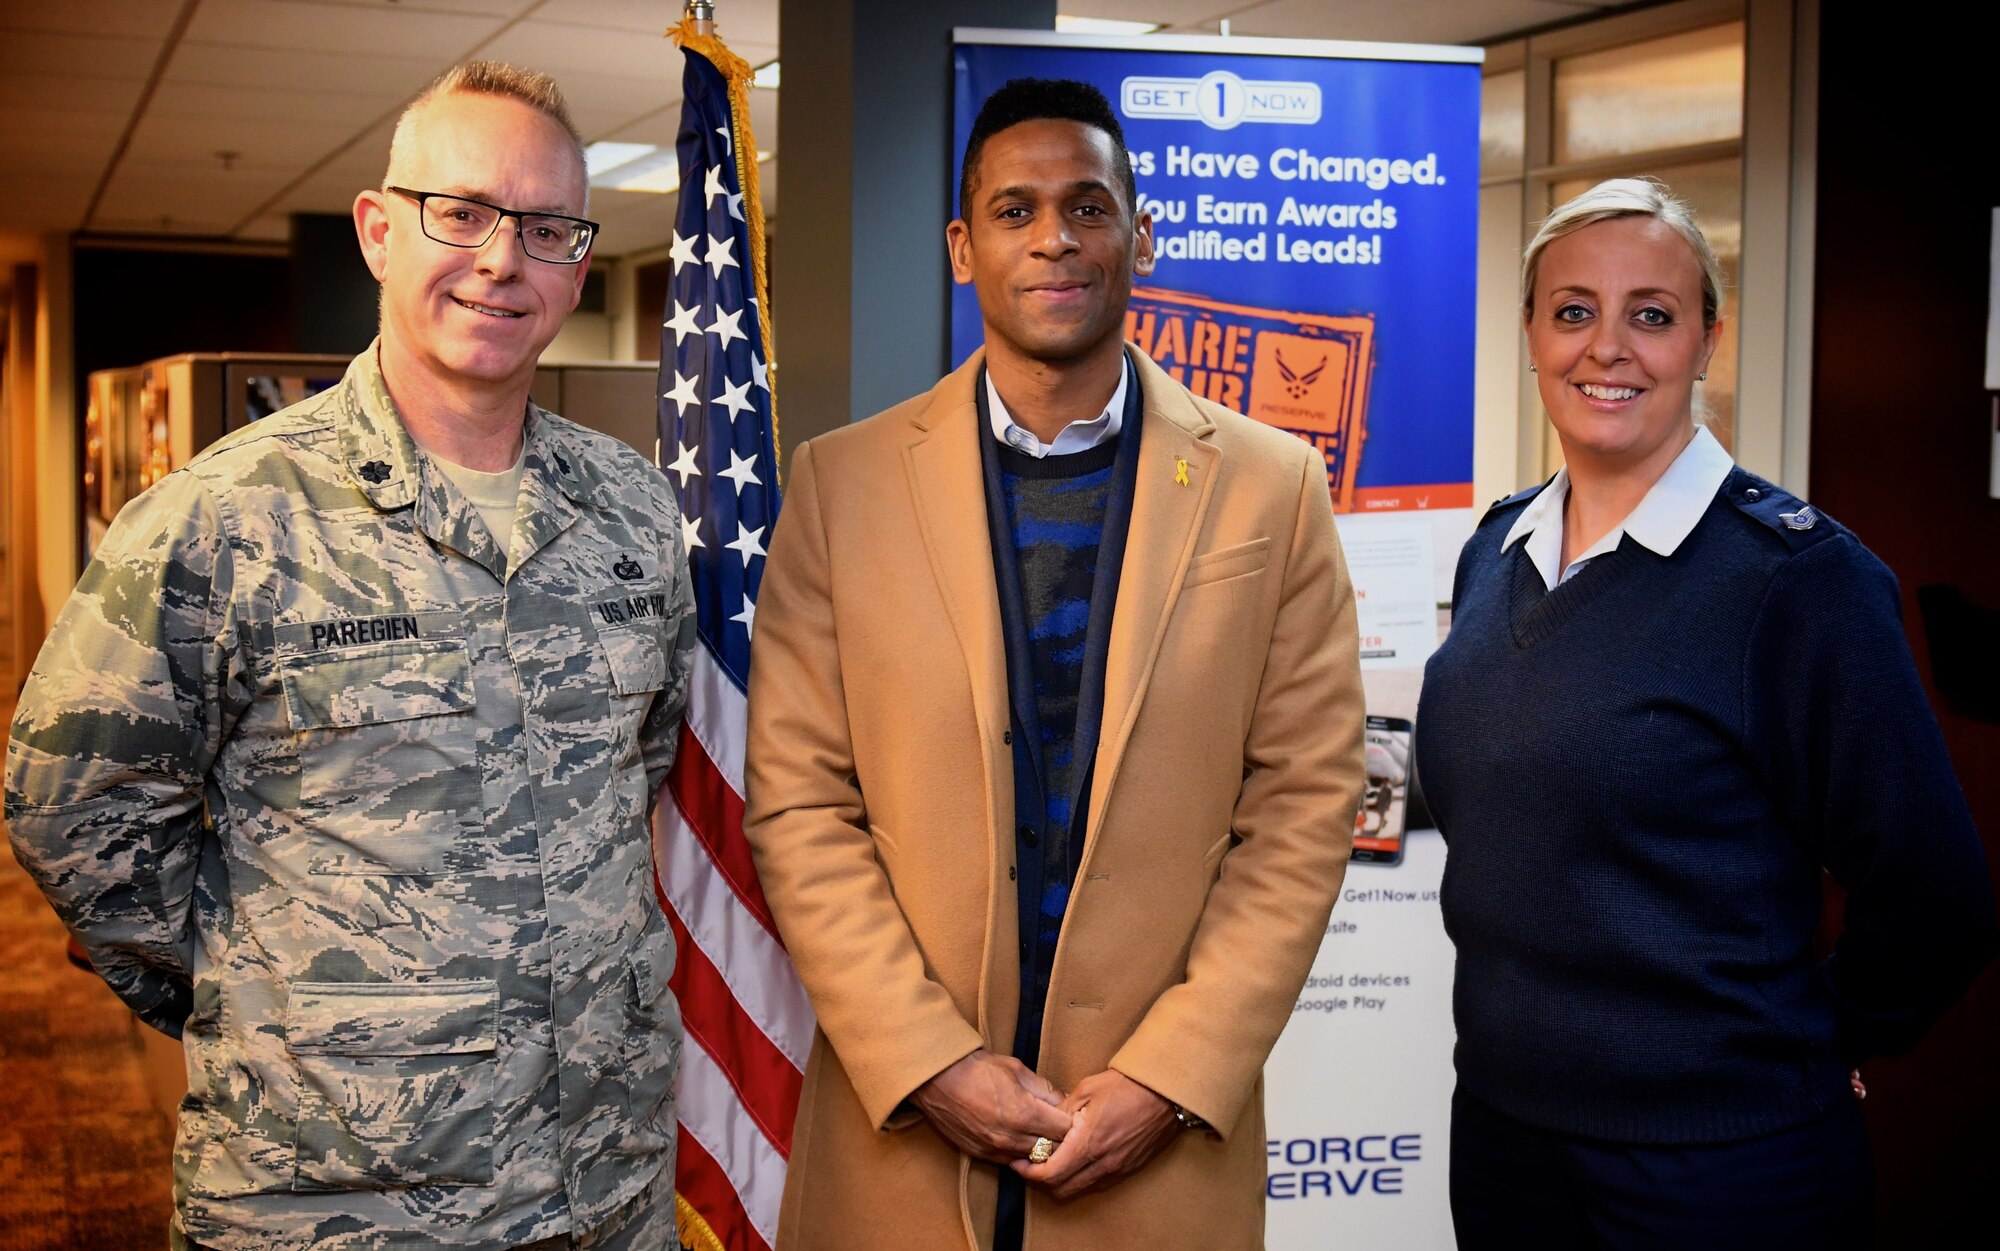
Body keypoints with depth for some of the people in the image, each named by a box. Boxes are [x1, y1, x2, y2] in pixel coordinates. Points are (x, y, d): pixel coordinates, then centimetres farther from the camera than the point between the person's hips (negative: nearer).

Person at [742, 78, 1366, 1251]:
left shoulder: (1274, 488, 0)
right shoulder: (842, 482, 0)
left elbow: (1303, 811, -2)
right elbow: (797, 803, -2)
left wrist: (1169, 1078, -9)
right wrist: (930, 1063, -10)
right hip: (898, 1120, 0)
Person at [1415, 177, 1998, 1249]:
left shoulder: (1797, 575, -15)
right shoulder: (1496, 551, 4)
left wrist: (1805, 1048, 0)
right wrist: (1537, 1019, 13)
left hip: (1721, 1161, -5)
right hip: (1499, 1124, 6)